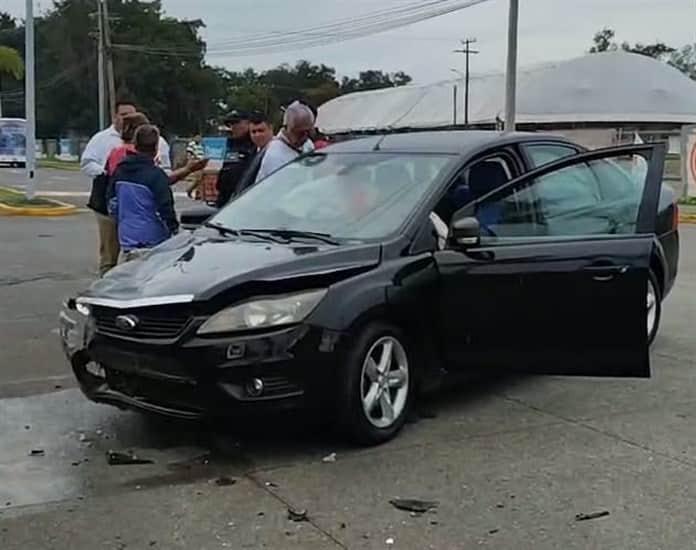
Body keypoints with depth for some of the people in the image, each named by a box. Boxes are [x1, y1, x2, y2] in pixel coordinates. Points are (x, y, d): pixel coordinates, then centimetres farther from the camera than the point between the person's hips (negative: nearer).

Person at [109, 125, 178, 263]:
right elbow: (165, 209, -14)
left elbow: (112, 206, 15)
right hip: (151, 243, -7)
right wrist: (174, 231, -1)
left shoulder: (119, 171, 7)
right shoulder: (156, 175, -15)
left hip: (126, 240, 7)